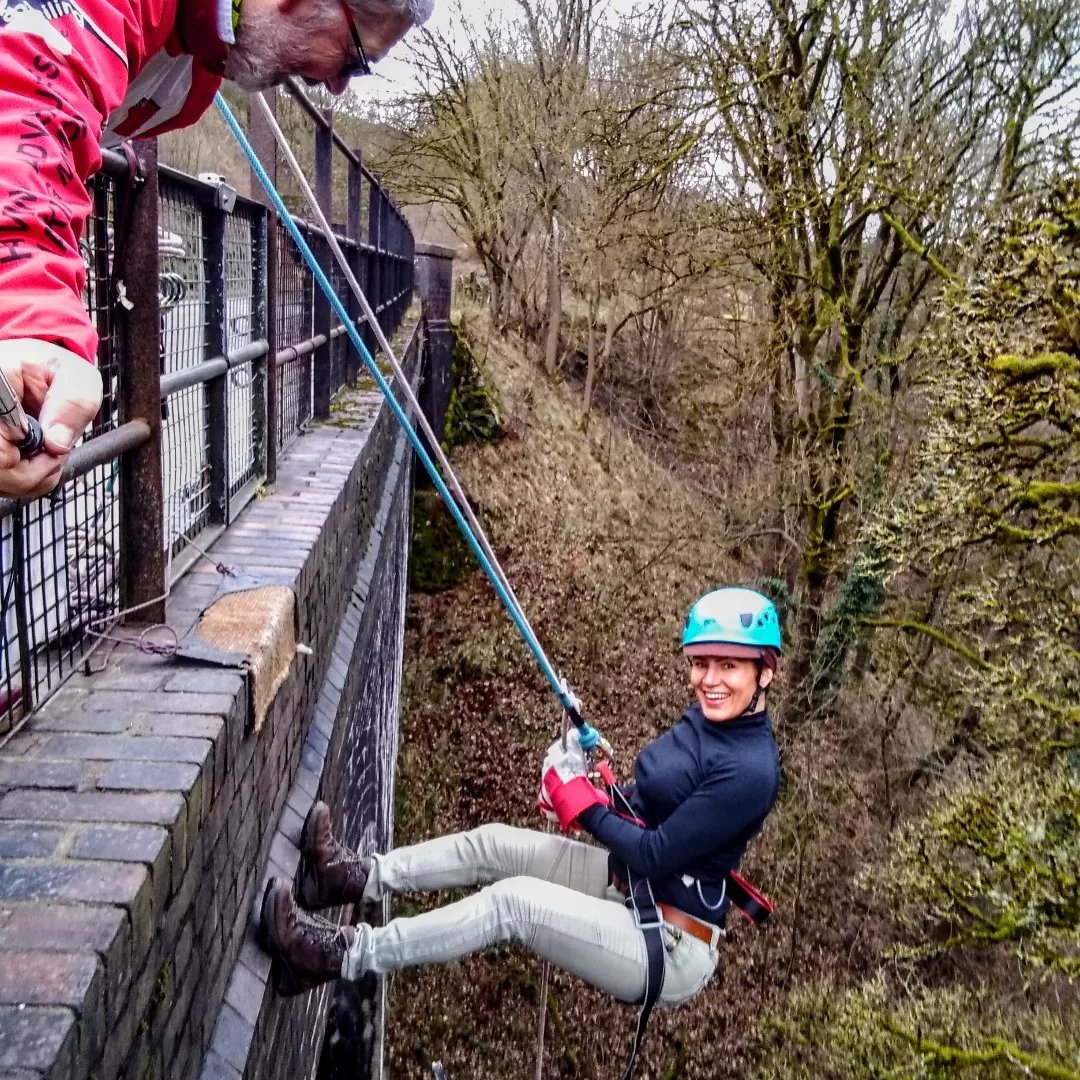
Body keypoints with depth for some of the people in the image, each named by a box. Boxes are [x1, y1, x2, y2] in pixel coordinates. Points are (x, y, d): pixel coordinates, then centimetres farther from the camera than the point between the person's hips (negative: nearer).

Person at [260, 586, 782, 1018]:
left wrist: (581, 803, -13)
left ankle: (342, 957, -15)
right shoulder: (705, 717, 1)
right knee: (494, 844, 0)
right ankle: (357, 878, 10)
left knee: (514, 900, -22)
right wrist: (574, 782, -7)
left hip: (672, 954, -8)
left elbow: (655, 854, -24)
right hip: (626, 884, 9)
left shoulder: (750, 770, -26)